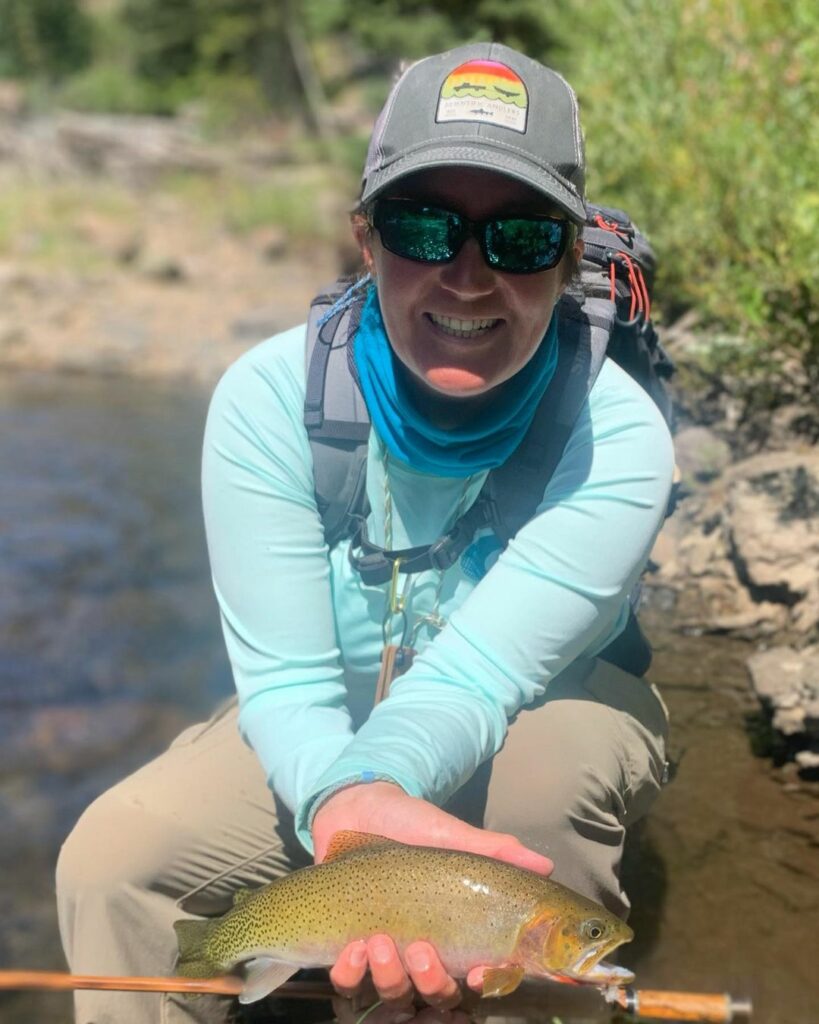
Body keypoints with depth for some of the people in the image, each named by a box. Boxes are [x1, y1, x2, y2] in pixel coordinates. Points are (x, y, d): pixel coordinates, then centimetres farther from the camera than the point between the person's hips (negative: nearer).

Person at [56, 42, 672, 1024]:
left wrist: (381, 778, -59)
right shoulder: (267, 398, -23)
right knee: (111, 860, -18)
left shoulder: (616, 437, -27)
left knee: (560, 768, -36)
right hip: (322, 733, 2)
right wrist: (343, 798, -48)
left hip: (546, 719, -1)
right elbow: (286, 679, -24)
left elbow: (475, 678, -35)